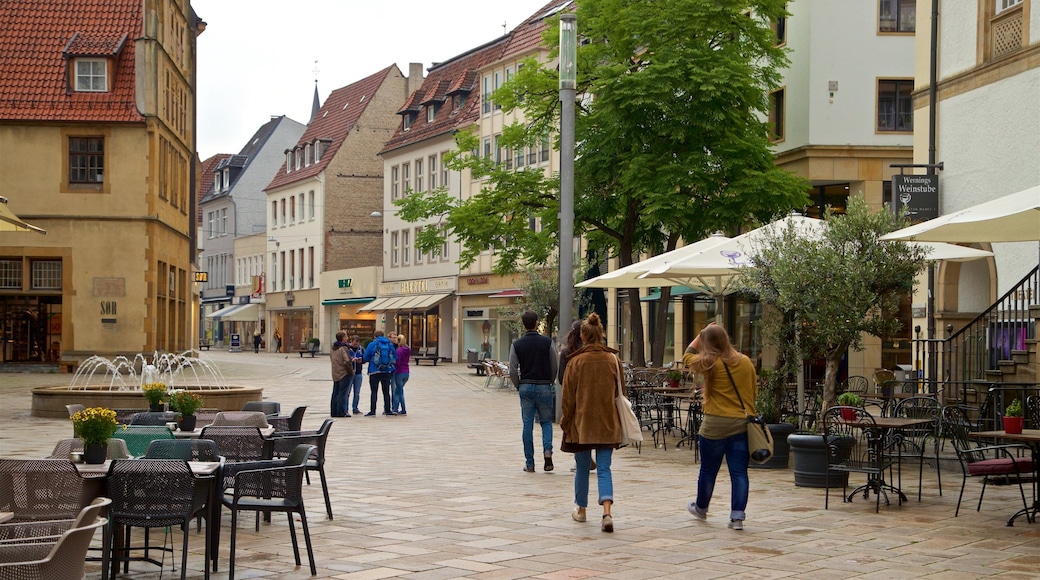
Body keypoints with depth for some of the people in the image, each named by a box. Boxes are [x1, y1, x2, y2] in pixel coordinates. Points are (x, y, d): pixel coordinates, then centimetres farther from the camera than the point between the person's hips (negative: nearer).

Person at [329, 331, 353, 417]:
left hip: (335, 374, 8)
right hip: (344, 374, -8)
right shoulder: (343, 348, -16)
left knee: (335, 393, 12)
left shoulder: (333, 348, 8)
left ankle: (334, 412, 15)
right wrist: (351, 371, -8)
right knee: (343, 393, -3)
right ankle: (341, 412, -3)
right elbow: (347, 361, -21)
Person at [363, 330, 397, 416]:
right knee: (386, 392, 11)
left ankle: (372, 410, -4)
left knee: (374, 392, 0)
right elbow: (395, 358, 9)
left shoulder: (372, 344, -5)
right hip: (387, 372, 3)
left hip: (374, 371, -3)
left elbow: (365, 358, -3)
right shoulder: (390, 344, 4)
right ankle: (387, 410, 12)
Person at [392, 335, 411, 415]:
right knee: (397, 390, 15)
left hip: (399, 372, -7)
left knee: (400, 391, 2)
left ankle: (403, 410, 3)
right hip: (406, 372, 7)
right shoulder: (408, 349, 7)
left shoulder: (399, 350, -16)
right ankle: (395, 408, 13)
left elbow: (397, 362, -20)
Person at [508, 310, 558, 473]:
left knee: (527, 425, 5)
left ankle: (529, 463, 6)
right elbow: (555, 367, -1)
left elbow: (512, 371, -3)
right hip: (544, 386, -1)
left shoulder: (517, 344, -2)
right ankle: (547, 451, -12)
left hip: (525, 387, 1)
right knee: (546, 422, 13)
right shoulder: (547, 342, -4)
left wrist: (519, 386, 11)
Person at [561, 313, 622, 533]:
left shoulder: (576, 362, -8)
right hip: (608, 424, 2)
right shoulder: (613, 360, -1)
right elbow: (620, 393, 8)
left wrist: (565, 422, 7)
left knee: (582, 468, 14)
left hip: (582, 423, -1)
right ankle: (607, 513, -17)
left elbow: (568, 397, -3)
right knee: (604, 469, 1)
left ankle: (581, 509, 29)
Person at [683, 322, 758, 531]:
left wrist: (702, 334, 16)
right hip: (742, 424, 3)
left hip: (716, 424, -2)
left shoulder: (710, 363, -8)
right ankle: (737, 516, -3)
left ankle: (701, 508, 34)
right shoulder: (746, 362, 2)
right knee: (739, 472, 2)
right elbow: (753, 390, 14)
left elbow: (687, 356, 12)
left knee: (708, 470, 15)